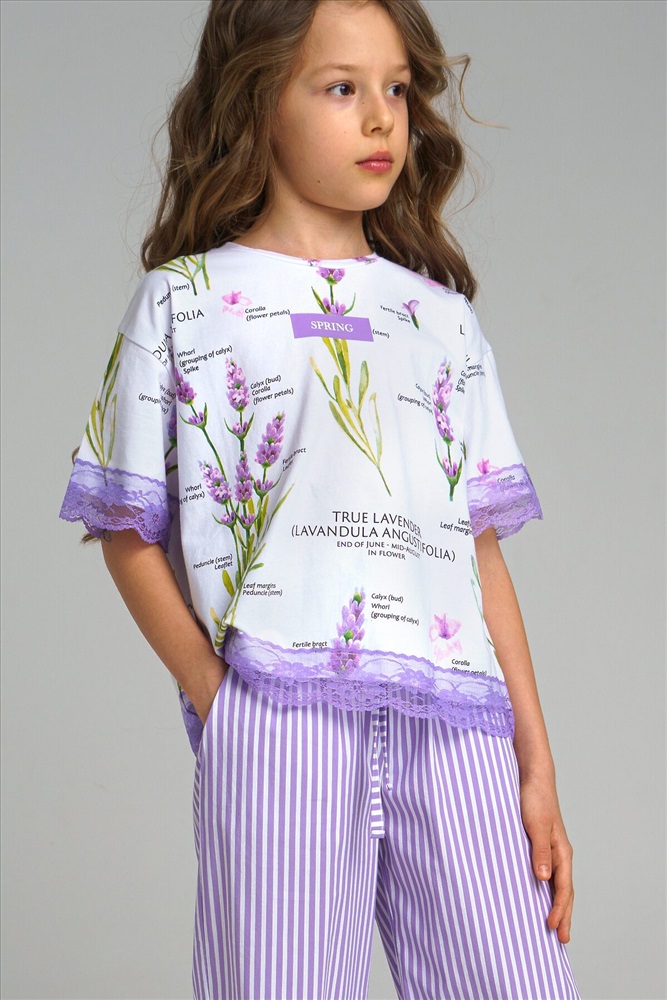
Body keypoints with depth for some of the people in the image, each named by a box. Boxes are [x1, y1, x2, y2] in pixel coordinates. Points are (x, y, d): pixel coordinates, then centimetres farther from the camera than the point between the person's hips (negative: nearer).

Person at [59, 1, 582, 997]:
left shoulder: (440, 315, 18)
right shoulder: (185, 302, 9)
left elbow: (481, 547, 13)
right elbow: (130, 535, 8)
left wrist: (538, 767, 7)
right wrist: (214, 696, -5)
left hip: (456, 725, 3)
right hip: (277, 722, -3)